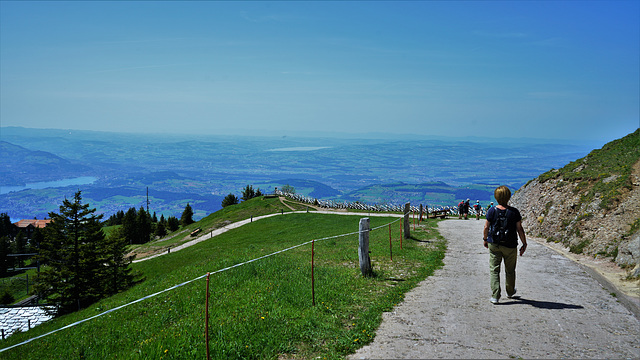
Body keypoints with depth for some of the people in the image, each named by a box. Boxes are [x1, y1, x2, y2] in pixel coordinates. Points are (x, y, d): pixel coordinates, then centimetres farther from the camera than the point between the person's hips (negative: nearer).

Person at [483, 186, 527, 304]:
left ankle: (495, 296, -2)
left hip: (494, 245, 0)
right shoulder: (514, 212, -10)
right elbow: (519, 229, -7)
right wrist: (524, 244, 3)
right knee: (510, 270, 19)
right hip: (510, 246, 0)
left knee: (494, 270, 6)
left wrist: (485, 239, 15)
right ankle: (510, 292, 38)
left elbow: (486, 227, -1)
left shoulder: (492, 211, -8)